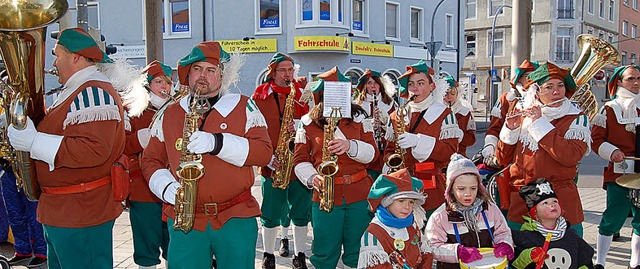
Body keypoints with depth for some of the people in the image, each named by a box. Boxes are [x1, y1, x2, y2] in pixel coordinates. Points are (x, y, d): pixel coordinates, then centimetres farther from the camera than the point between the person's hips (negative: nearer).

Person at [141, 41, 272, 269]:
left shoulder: (244, 107, 3)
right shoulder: (170, 114, 10)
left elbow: (264, 152, -8)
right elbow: (150, 160, 14)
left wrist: (217, 143, -21)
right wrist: (166, 187, -7)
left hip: (236, 218, -1)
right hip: (184, 221, 2)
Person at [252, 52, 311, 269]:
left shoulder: (302, 95, 7)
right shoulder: (260, 97, 0)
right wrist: (268, 157, -13)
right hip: (272, 168, -2)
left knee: (301, 214, 9)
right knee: (270, 215, 7)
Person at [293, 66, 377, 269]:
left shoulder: (359, 117, 6)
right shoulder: (308, 122, 4)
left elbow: (372, 153, 0)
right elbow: (300, 159, 4)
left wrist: (350, 146, -19)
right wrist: (312, 178, -15)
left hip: (359, 194, 1)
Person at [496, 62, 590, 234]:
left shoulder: (577, 119, 0)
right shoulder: (523, 117, 7)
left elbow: (570, 157, -18)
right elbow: (503, 159, 5)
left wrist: (540, 124, -16)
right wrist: (510, 130, -10)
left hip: (561, 200, -2)